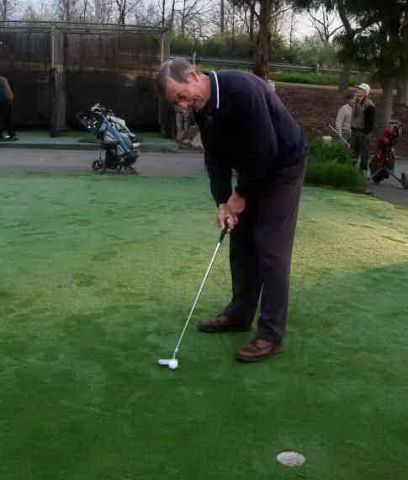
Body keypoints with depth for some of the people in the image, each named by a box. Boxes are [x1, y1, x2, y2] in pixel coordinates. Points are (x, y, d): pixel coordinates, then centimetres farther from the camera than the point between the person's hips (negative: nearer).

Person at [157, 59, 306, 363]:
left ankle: (271, 335, 0)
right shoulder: (202, 107, -4)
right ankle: (240, 314, 26)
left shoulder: (242, 90, -31)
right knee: (241, 243, 11)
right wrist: (223, 201, -10)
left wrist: (241, 194, -17)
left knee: (271, 249, -8)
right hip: (251, 173, 8)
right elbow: (215, 157, 1)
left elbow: (265, 149, -29)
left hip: (282, 166, -8)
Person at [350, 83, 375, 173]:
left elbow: (371, 121, -14)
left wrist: (366, 132, -16)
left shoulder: (369, 105, -14)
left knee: (364, 152, 1)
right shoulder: (356, 102, 12)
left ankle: (363, 170, 10)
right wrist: (352, 128, 16)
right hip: (354, 131, 8)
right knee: (353, 151, 10)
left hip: (363, 132, -8)